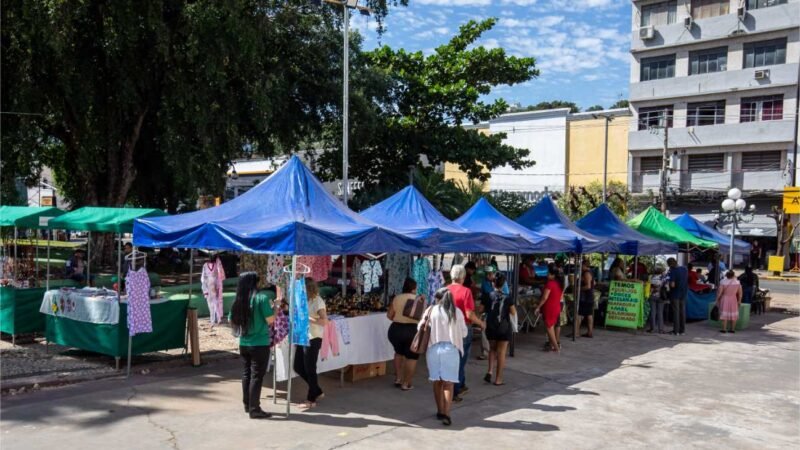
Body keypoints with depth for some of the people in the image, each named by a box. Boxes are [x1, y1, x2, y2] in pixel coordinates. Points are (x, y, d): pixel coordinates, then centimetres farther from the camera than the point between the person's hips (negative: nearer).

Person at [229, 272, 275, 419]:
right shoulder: (261, 298, -14)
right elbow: (270, 320, -15)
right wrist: (274, 308, 2)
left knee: (246, 374, 16)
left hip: (244, 344, 6)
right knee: (257, 376, -1)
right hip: (260, 344, -6)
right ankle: (254, 409, 1)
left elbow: (232, 321, 12)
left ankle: (247, 404, 27)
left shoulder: (238, 300, 3)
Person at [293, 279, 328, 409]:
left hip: (313, 339, -9)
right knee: (298, 367, 13)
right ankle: (317, 392, 26)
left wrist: (307, 318, -23)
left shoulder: (317, 301, -13)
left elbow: (324, 321, -21)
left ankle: (311, 400, 14)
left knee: (310, 369, 0)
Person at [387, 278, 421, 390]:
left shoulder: (396, 298, 3)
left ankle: (398, 378, 25)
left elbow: (389, 315, 4)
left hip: (395, 329, 3)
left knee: (399, 352, 26)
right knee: (412, 357, 11)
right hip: (412, 330, -3)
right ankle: (406, 383, 9)